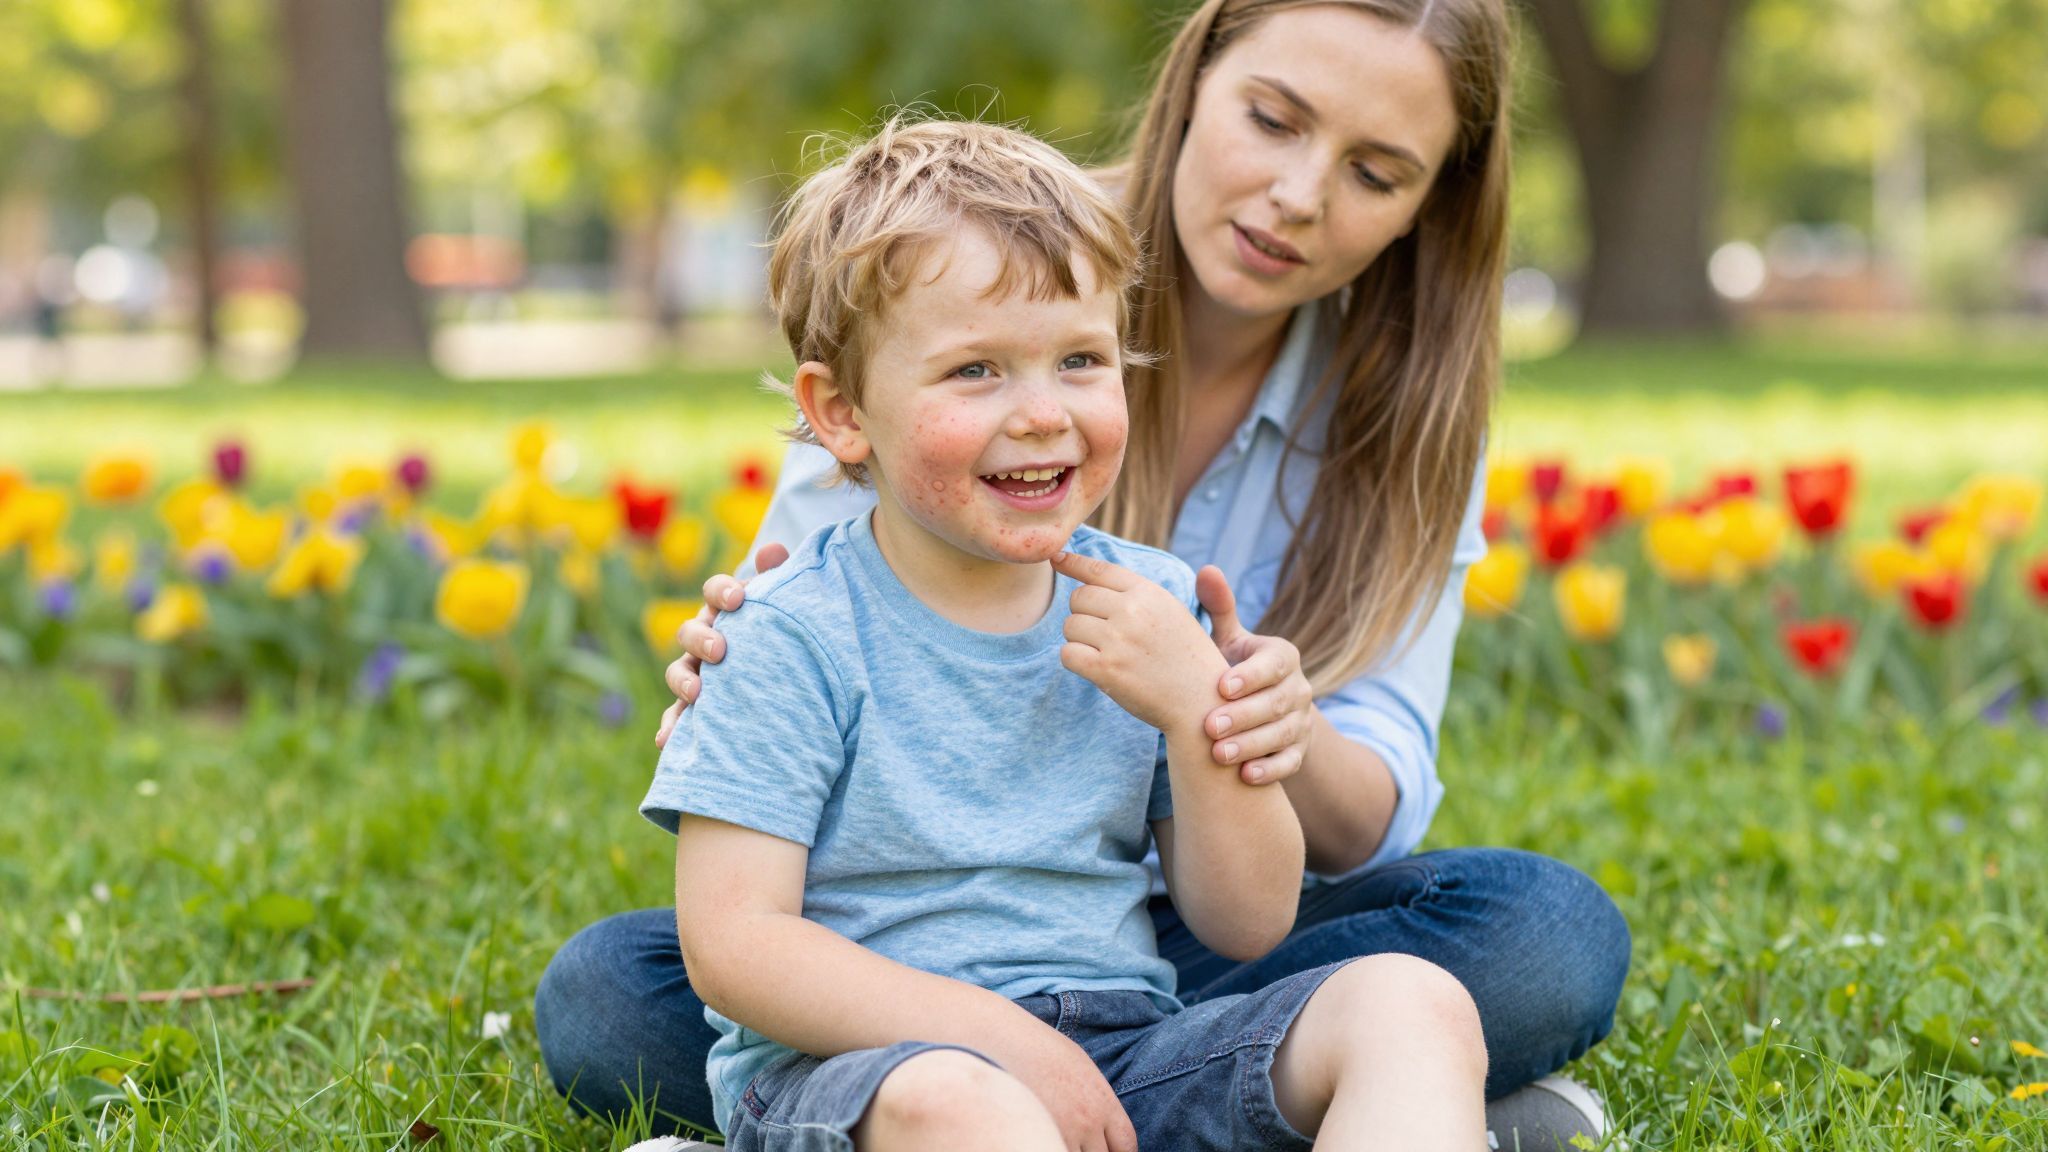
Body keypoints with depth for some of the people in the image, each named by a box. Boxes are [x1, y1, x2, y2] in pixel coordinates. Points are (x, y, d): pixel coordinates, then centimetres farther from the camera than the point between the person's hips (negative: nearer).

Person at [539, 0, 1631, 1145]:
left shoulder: (1408, 406, -3)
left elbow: (1375, 816, -10)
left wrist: (1295, 742, -35)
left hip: (1211, 940, 1)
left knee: (1556, 932, -28)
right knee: (598, 994, -28)